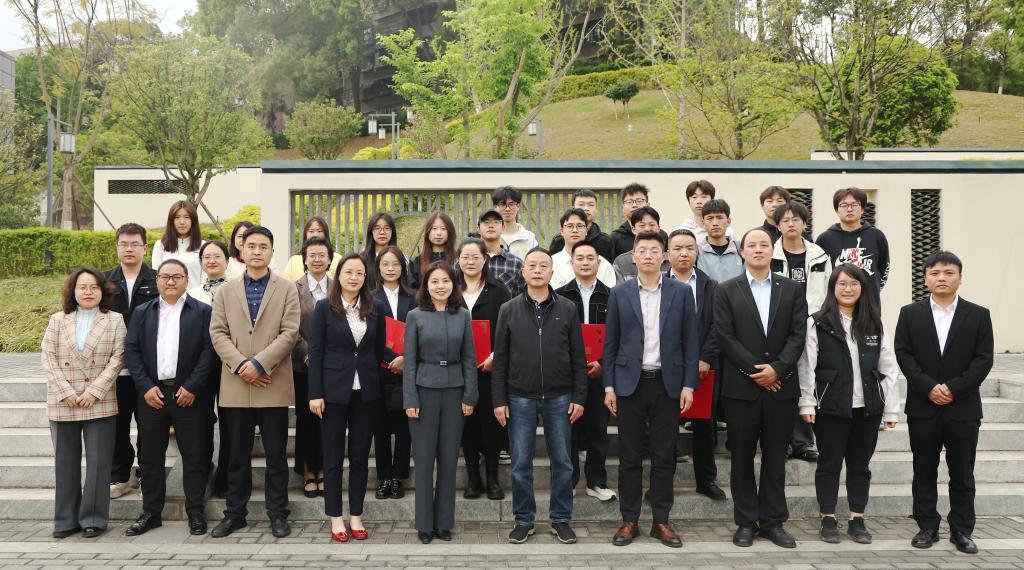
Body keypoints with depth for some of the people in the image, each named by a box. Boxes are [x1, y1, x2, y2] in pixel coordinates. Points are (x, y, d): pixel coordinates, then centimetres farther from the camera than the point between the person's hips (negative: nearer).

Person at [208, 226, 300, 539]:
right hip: (235, 386, 2)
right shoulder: (226, 291, 11)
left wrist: (259, 363, -14)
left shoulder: (287, 289, 4)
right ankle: (235, 513, 20)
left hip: (274, 385, -2)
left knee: (276, 455, 4)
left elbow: (289, 333, -5)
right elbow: (217, 333, 3)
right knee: (238, 455, 10)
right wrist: (240, 365, -11)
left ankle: (278, 513, 15)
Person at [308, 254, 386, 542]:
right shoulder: (324, 307, -3)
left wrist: (375, 381, 1)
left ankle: (356, 516, 18)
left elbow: (379, 350, 10)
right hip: (334, 389, -2)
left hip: (365, 391, 3)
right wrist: (315, 394, -9)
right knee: (333, 457, 5)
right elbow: (315, 351, -5)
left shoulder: (374, 310, 5)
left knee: (360, 456, 8)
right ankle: (335, 518, 15)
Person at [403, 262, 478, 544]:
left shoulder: (463, 316, 4)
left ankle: (444, 522, 17)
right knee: (424, 459, 3)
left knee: (449, 458, 6)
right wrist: (410, 399, -7)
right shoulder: (415, 316, -1)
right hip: (425, 390, -2)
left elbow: (469, 358, 5)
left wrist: (470, 396, 0)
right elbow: (410, 360, -2)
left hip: (454, 391, 2)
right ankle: (424, 524, 14)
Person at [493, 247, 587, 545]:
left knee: (562, 462, 7)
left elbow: (578, 357, 3)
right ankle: (524, 520, 20)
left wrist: (579, 397, -2)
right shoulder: (508, 310, 2)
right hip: (520, 398, 0)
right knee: (520, 464, 5)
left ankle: (561, 519, 21)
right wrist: (499, 400, -3)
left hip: (559, 398, 0)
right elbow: (500, 359, 2)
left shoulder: (567, 308, 2)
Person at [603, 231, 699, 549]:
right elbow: (610, 343, 5)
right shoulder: (619, 294, 3)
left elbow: (691, 342, 3)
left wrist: (688, 385, -3)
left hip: (667, 384, 0)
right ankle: (629, 520, 15)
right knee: (629, 457, 5)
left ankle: (661, 521, 16)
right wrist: (609, 386, 0)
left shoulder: (681, 292, 3)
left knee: (664, 456, 6)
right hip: (630, 383, 0)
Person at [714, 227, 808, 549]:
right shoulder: (727, 291, 3)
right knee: (742, 458, 5)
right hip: (741, 387, -1)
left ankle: (773, 522, 16)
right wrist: (755, 371, -11)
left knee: (775, 458, 8)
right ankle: (746, 522, 14)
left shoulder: (791, 290, 8)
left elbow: (798, 334, 1)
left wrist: (777, 368, -12)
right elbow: (726, 336, -5)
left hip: (781, 386, 2)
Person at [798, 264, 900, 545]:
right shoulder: (818, 323, -3)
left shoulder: (874, 324, 7)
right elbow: (806, 366, -5)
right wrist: (807, 404, -10)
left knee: (860, 464, 11)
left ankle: (857, 519, 21)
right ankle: (828, 519, 16)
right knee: (829, 463, 6)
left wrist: (891, 408, 2)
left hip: (867, 406, 3)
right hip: (831, 406, -3)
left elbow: (888, 368, 6)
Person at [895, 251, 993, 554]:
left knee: (962, 473, 7)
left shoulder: (978, 315, 3)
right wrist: (929, 387, -14)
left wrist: (954, 388, -14)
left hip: (963, 407, 0)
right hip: (922, 407, 0)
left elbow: (983, 359, -3)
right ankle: (927, 527, 16)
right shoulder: (910, 314, 4)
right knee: (924, 471, 7)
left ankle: (961, 530, 17)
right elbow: (903, 355, -2)